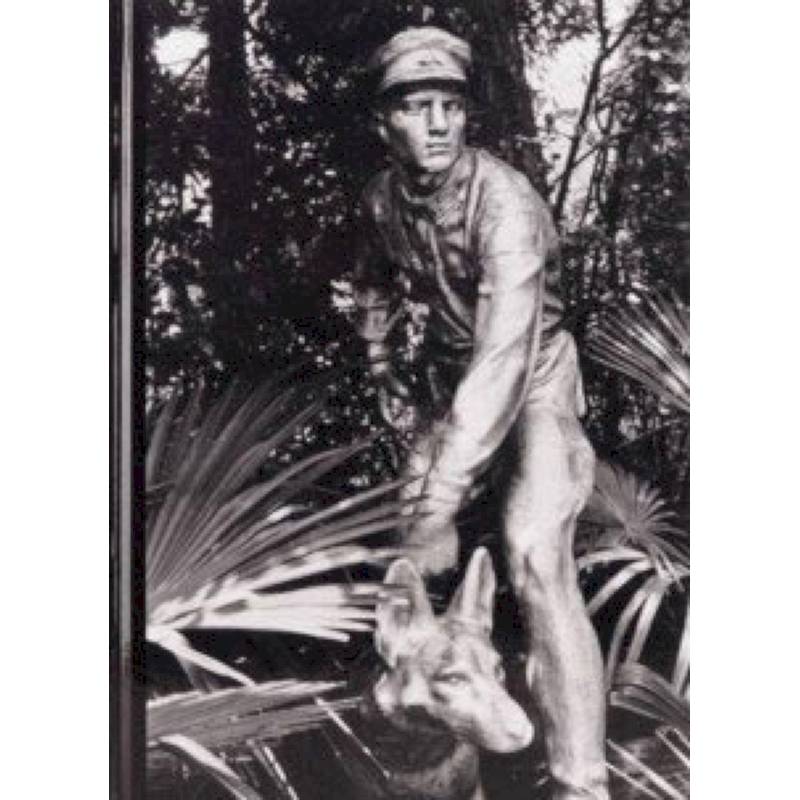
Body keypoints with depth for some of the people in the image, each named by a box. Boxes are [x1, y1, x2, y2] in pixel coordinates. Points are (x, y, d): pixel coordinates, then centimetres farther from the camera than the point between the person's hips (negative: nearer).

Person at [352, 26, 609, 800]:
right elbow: (374, 288, 15)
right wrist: (390, 383, 10)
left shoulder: (505, 202, -31)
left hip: (533, 379, -7)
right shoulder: (382, 198, -9)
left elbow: (504, 361, -41)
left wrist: (440, 509, -47)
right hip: (448, 379, 7)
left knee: (537, 556, -27)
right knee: (416, 555, 14)